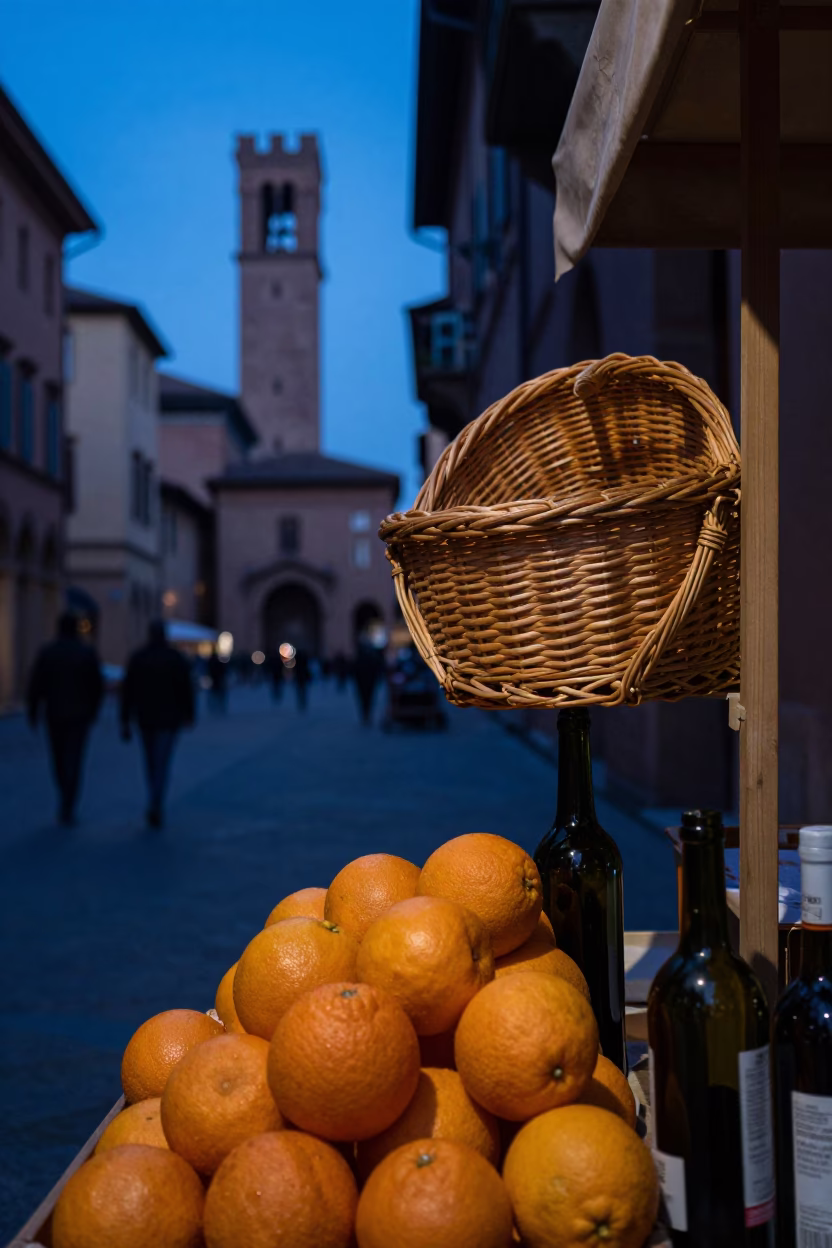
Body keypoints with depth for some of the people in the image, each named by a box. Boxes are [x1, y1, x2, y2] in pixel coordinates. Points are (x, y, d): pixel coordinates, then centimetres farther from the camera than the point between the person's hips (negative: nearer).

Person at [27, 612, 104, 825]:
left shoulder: (47, 652, -5)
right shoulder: (88, 653, -5)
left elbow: (36, 685, -7)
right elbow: (98, 686, -1)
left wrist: (33, 712, 4)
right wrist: (93, 711, 15)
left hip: (54, 715, 1)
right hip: (79, 716, -1)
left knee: (59, 760, 18)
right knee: (74, 762, -2)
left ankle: (67, 801, 30)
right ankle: (67, 810, -10)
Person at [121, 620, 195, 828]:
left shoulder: (137, 658, -1)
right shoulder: (176, 658, -4)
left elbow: (128, 692, -4)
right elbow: (186, 689, -3)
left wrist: (125, 722, -2)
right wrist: (188, 715, 9)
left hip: (145, 718, 2)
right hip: (169, 719, -2)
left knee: (151, 763, 17)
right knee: (162, 764, -4)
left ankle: (156, 805, 25)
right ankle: (155, 808, -19)